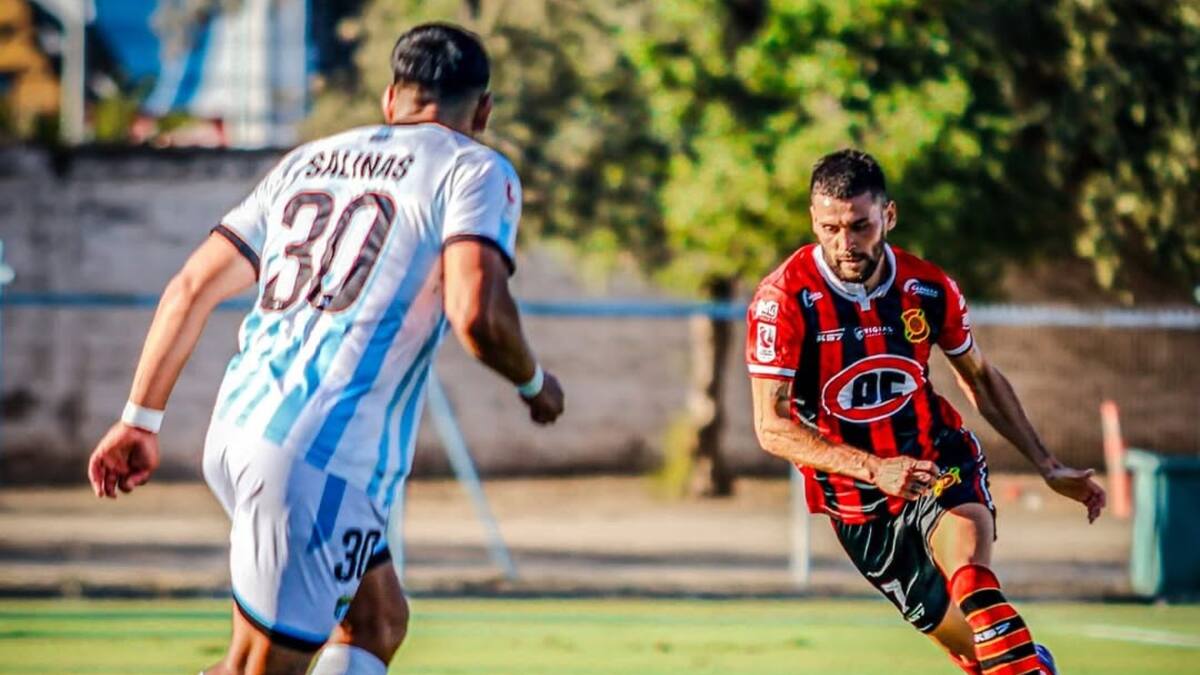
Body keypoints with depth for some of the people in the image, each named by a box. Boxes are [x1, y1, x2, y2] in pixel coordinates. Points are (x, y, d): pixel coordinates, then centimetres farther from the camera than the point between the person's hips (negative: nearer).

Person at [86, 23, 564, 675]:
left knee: (378, 619, 21)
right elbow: (477, 314, -14)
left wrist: (141, 420, 22)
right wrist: (534, 383, 6)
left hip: (236, 432, 7)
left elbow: (191, 288, 18)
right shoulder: (475, 170, 2)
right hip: (322, 459, -7)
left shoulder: (307, 160, 21)